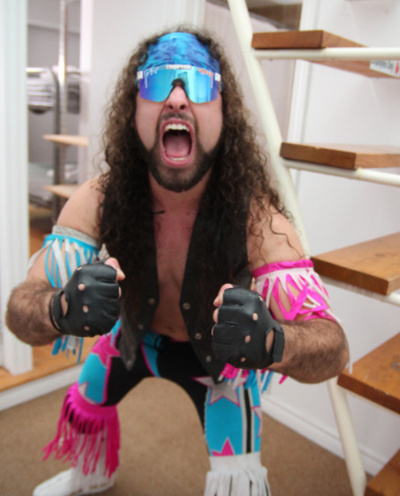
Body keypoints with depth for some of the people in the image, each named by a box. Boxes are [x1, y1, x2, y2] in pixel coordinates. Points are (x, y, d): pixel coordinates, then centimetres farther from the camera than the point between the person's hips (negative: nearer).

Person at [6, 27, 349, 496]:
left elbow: (333, 348, -36)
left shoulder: (256, 219, -35)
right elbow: (21, 307, -27)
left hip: (225, 352, -2)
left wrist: (273, 342, -60)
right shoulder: (99, 201, -27)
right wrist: (60, 311, -51)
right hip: (138, 334, 3)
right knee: (83, 402, 20)